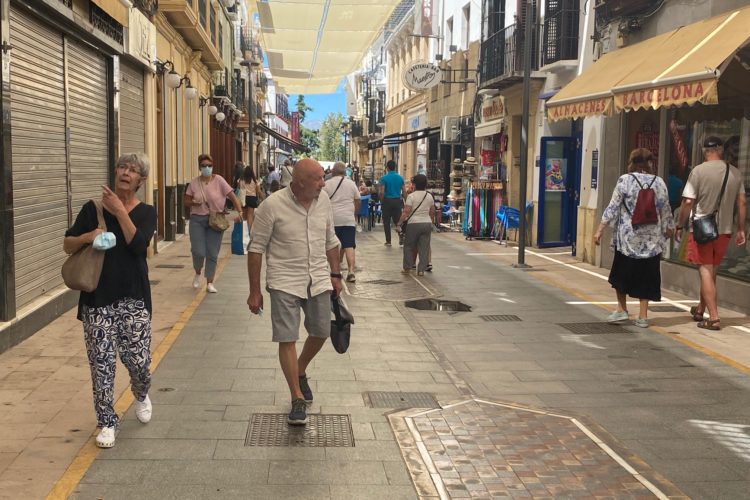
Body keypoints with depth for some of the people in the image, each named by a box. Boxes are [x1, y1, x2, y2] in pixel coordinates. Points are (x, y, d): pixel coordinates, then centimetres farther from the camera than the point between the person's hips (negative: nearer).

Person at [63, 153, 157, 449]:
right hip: (97, 298, 1)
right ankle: (107, 422, 17)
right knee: (102, 363, 1)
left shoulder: (145, 212, 2)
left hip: (133, 299, -1)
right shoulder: (93, 209, 4)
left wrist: (119, 210, -16)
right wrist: (87, 236, -14)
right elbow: (67, 245, 5)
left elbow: (138, 245, -16)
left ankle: (141, 395, 32)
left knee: (138, 360, -3)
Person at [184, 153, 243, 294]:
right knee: (198, 252, -7)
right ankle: (197, 274, 25)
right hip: (197, 220, 1)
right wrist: (194, 202, -14)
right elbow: (186, 202, 9)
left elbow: (232, 197, -7)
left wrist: (239, 212, -21)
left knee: (212, 254, 3)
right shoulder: (194, 183, 2)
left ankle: (209, 283, 16)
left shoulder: (218, 180, -4)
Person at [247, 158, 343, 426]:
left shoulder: (323, 200, 0)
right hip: (285, 282, -5)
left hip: (318, 280, 5)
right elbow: (256, 248, -9)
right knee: (287, 340, -4)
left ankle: (300, 372, 41)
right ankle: (298, 399, 8)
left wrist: (335, 275, 13)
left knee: (321, 333, 13)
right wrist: (255, 292, -8)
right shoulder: (273, 205, -15)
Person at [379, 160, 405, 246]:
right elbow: (404, 191, 2)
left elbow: (382, 192, -12)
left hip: (387, 201, -3)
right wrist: (404, 202, 12)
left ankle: (388, 241, 9)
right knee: (398, 221, 8)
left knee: (386, 222, 8)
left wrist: (382, 200, 5)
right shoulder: (400, 178, 2)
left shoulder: (384, 178, -8)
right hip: (398, 201, 3)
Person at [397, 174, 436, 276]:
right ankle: (421, 269, 5)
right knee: (424, 247, 6)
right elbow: (432, 212, 16)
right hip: (427, 224, 4)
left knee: (408, 246, 10)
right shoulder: (429, 196, 8)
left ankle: (407, 268, 14)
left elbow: (406, 212, -13)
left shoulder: (411, 196, -8)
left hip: (414, 224, -4)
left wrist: (399, 223, -9)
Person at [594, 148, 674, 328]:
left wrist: (600, 230, -3)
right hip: (652, 239, 2)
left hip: (628, 237, -2)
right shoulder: (659, 182, 2)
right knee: (645, 276, 8)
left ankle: (622, 309, 19)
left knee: (621, 273, 14)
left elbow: (613, 208, -8)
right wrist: (669, 229, 27)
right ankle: (643, 316, 10)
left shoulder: (625, 180, -6)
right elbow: (666, 211, 10)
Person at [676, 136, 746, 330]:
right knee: (711, 271, 17)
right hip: (724, 229, 4)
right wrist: (741, 230, 13)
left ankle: (714, 318, -6)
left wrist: (680, 226, 0)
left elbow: (688, 202, -11)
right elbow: (742, 202, 6)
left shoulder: (699, 171, -9)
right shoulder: (735, 172, 4)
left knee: (705, 271, 0)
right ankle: (700, 310, 32)